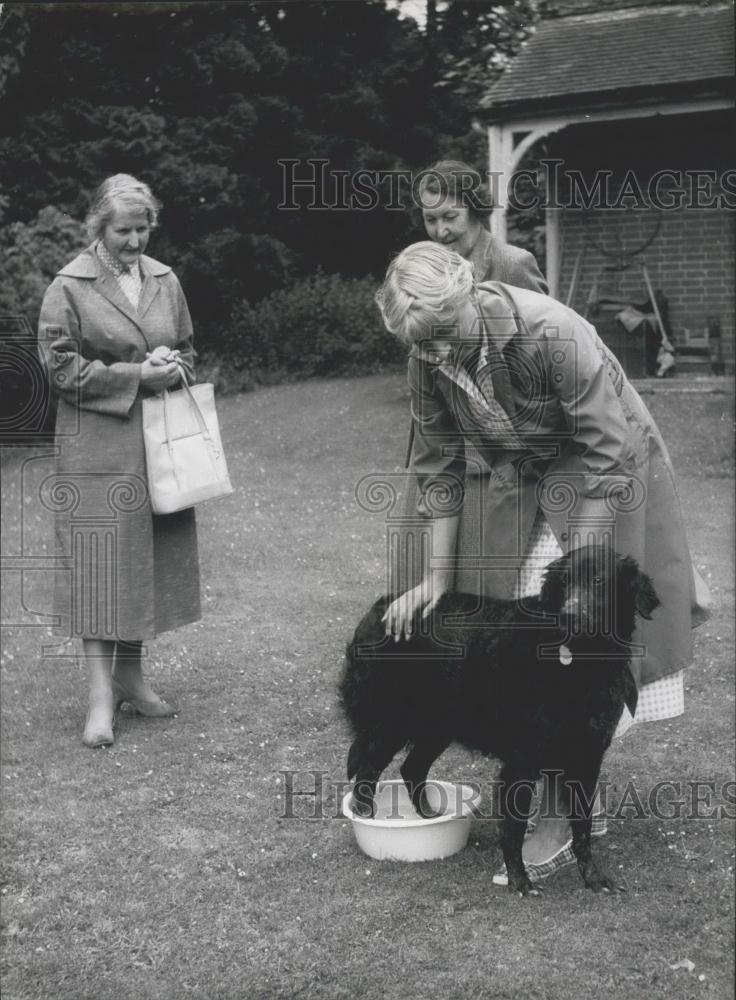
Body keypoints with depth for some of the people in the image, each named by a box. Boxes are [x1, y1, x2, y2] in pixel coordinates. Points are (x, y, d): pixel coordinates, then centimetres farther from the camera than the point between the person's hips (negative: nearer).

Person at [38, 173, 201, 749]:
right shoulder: (70, 286, -6)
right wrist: (133, 375, -14)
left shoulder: (165, 281, 9)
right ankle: (100, 695, -4)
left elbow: (188, 351, 18)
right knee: (100, 562, -7)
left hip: (159, 440, 5)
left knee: (148, 559, 9)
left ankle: (131, 676, 22)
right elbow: (59, 365, -8)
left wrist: (171, 367, -5)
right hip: (96, 445, -5)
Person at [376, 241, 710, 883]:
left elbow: (607, 453, -27)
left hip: (606, 480, -5)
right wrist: (438, 576, -6)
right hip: (522, 481, 6)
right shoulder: (429, 360, -14)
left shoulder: (552, 334, -32)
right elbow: (439, 467, -4)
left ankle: (559, 827, -2)